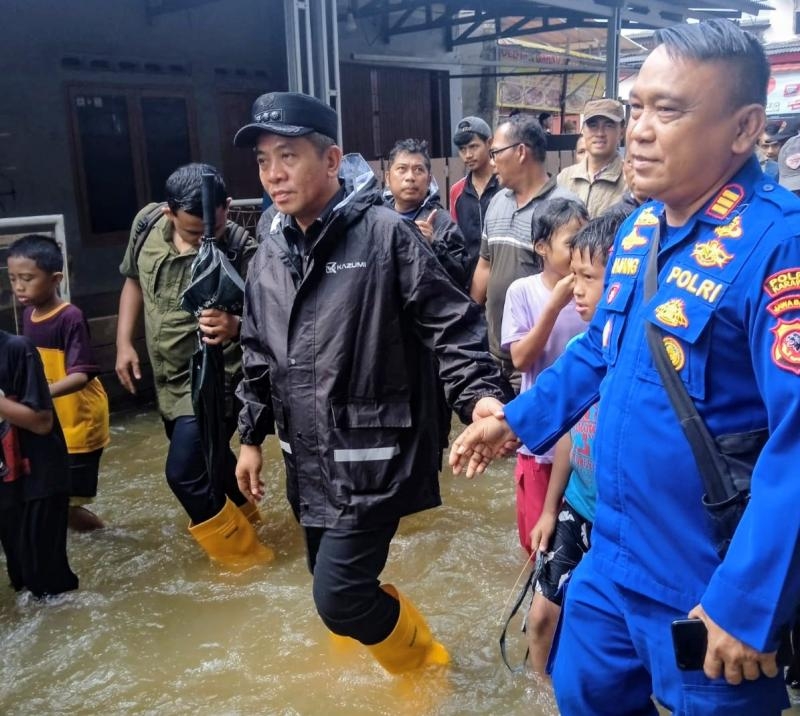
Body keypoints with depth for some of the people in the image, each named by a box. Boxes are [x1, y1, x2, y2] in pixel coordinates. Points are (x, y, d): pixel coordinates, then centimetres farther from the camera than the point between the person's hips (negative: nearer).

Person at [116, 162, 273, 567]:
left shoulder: (242, 251, -26)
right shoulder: (147, 224, -8)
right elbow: (134, 280, 9)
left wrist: (235, 327, -49)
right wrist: (124, 343, 5)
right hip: (168, 376, 7)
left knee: (184, 471, -9)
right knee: (205, 455, 24)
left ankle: (243, 553, 14)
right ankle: (241, 512, 52)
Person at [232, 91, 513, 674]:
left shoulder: (384, 233, -12)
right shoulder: (271, 251, 8)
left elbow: (451, 323, -12)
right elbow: (259, 356, 16)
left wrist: (481, 393, -27)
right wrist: (253, 436, 18)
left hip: (373, 457, -6)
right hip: (308, 461, 7)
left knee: (339, 598, -8)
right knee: (336, 587, 19)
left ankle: (426, 665, 23)